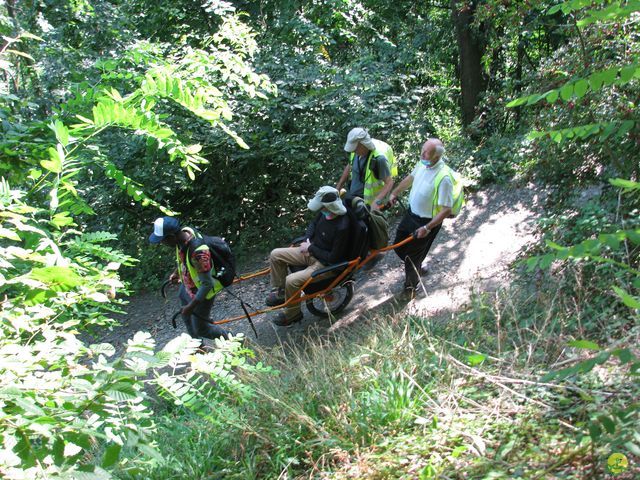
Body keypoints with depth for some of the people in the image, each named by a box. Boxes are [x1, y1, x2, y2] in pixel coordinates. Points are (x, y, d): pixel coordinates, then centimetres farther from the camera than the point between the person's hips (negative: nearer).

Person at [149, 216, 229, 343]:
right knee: (187, 318, 28)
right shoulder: (183, 232, -17)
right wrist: (176, 272, 11)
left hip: (200, 293, -8)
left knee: (200, 329, 12)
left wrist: (191, 306, -26)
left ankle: (225, 338, 40)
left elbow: (207, 284, -33)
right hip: (186, 286, 8)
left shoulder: (198, 252, -42)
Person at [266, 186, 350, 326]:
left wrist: (310, 248, -17)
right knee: (276, 254, 2)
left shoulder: (341, 227, -32)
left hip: (325, 264, -9)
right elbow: (313, 224, 15)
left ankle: (292, 314, 3)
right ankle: (280, 292, 17)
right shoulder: (324, 213, -9)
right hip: (311, 253, 9)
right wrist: (307, 240, -3)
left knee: (292, 281, -24)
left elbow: (333, 258, -26)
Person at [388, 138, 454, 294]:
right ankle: (415, 267, 51)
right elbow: (410, 178, 13)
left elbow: (446, 210, -29)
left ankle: (411, 284, 37)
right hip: (411, 213, 7)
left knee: (412, 256, 9)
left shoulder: (444, 178, -33)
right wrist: (395, 193, 19)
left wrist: (427, 228, -30)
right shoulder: (422, 164, -10)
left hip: (426, 221, -7)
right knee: (399, 246, 22)